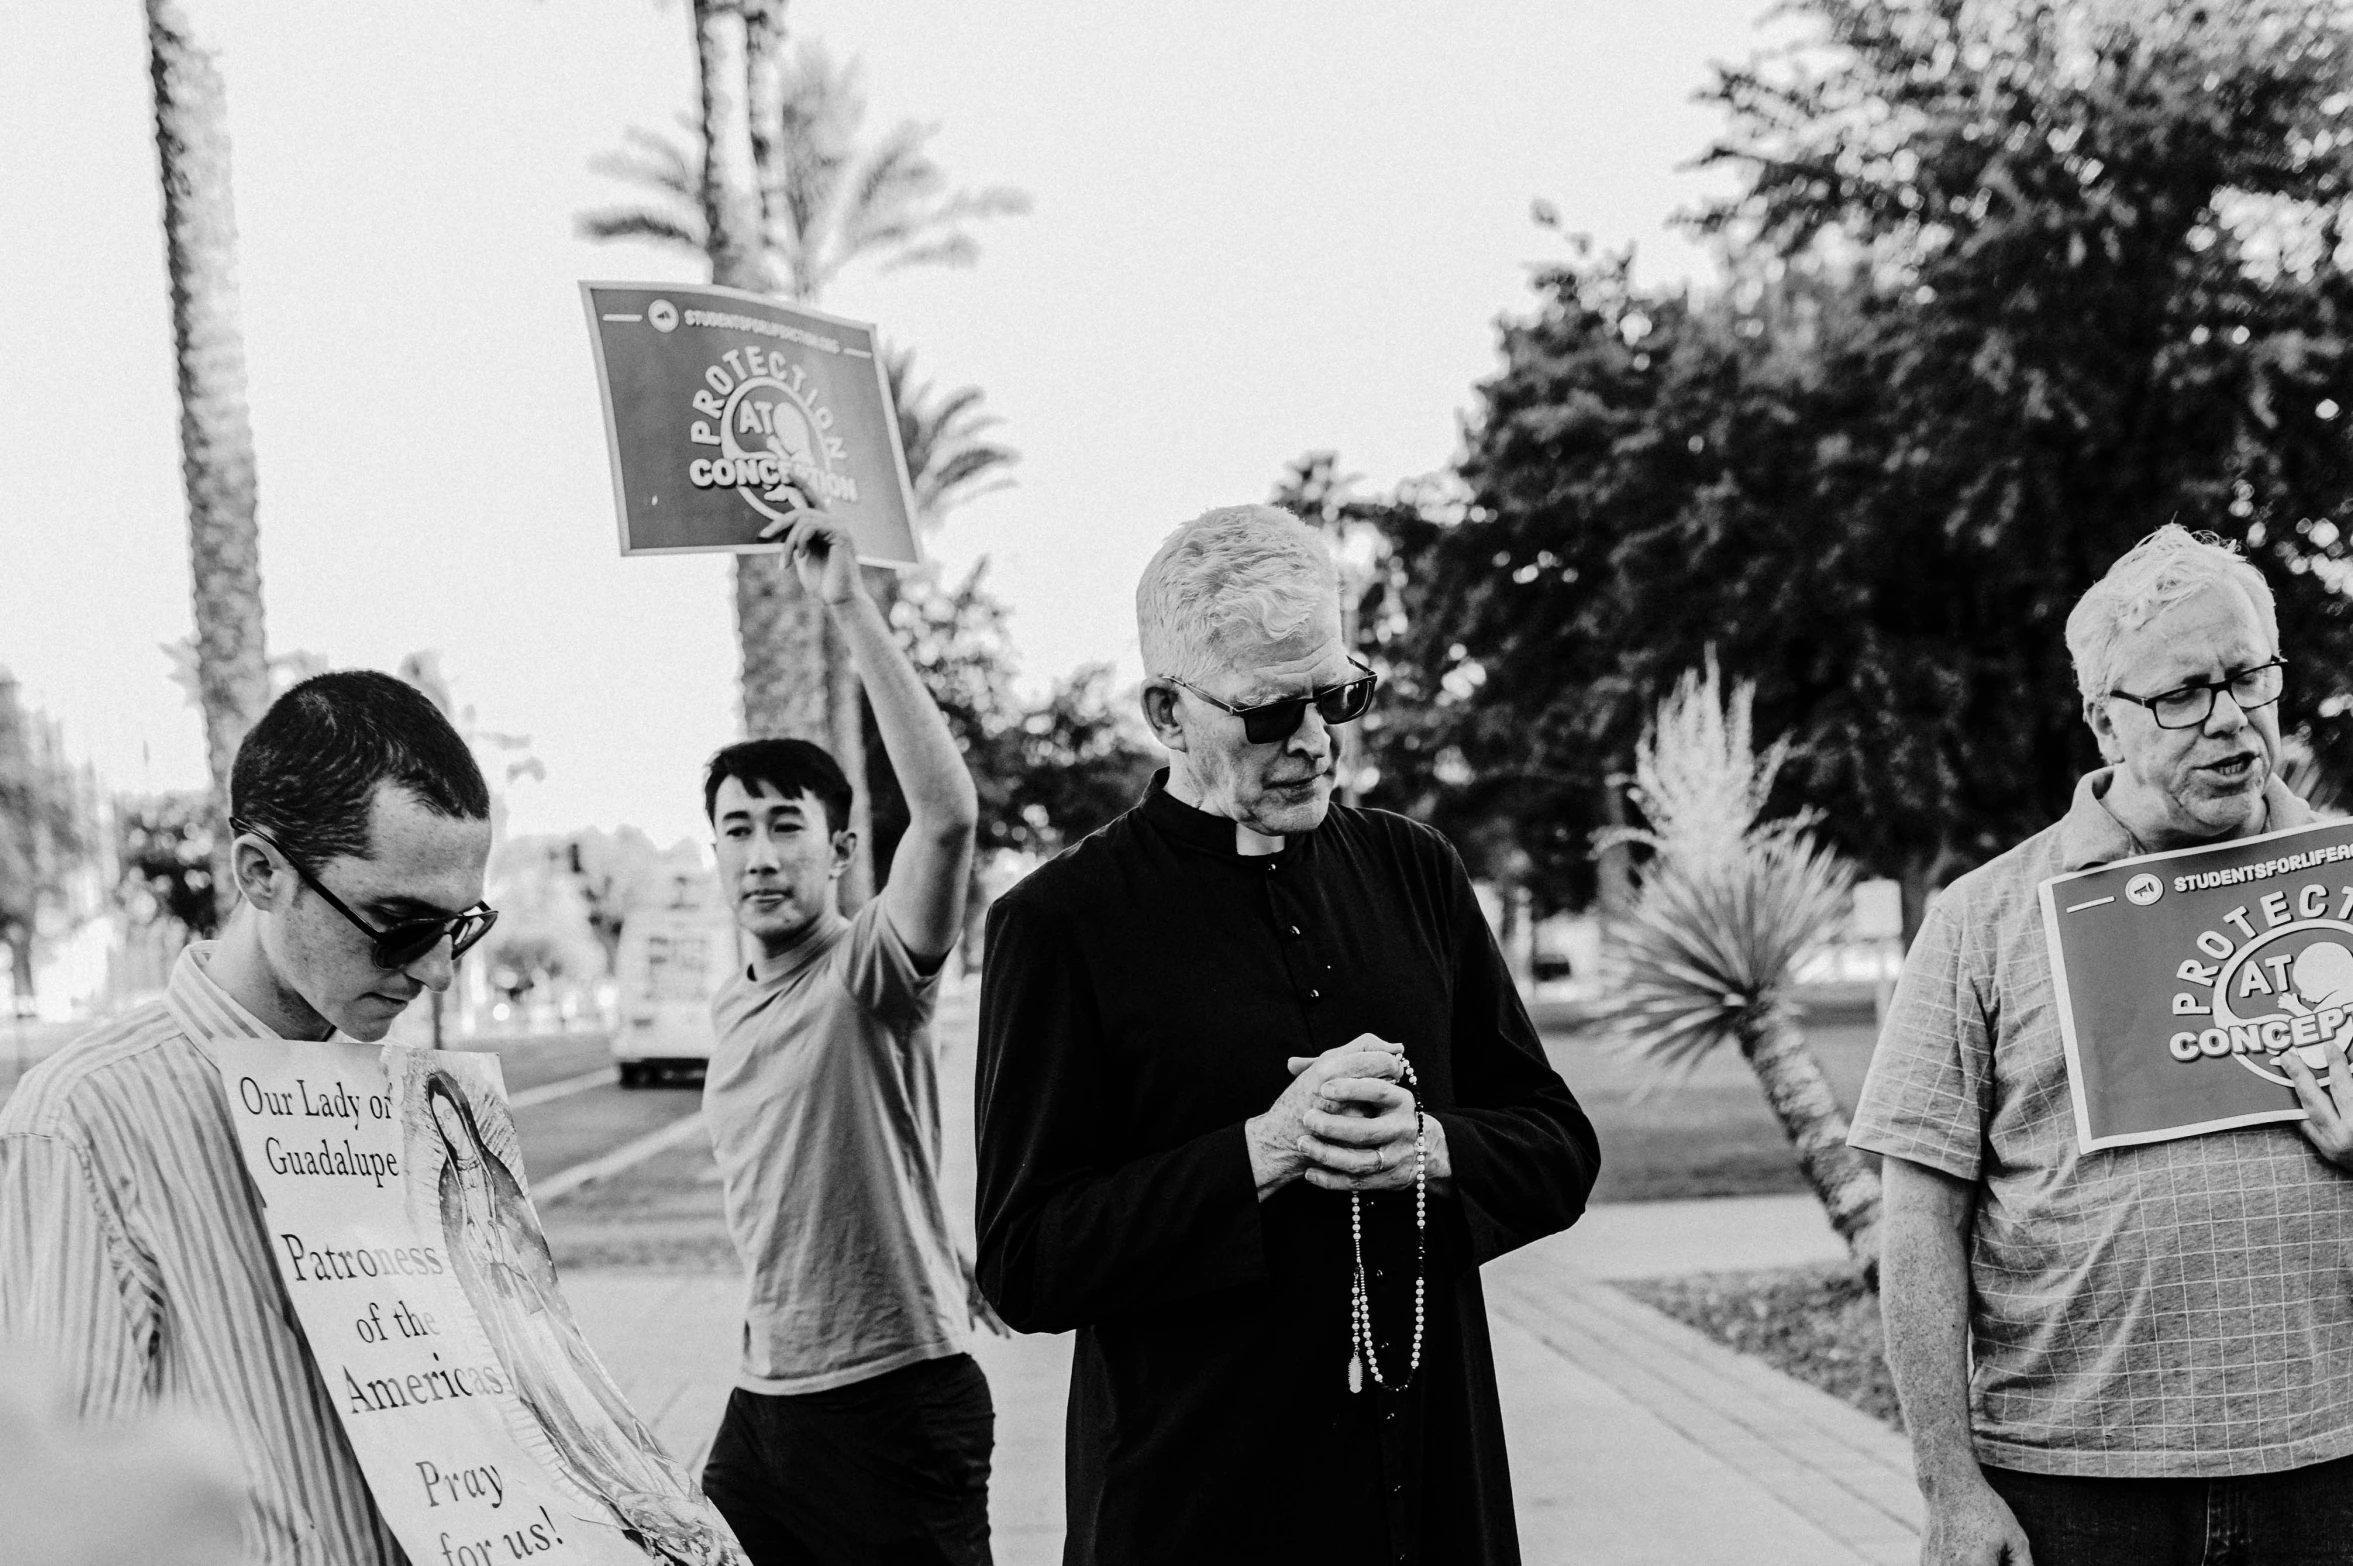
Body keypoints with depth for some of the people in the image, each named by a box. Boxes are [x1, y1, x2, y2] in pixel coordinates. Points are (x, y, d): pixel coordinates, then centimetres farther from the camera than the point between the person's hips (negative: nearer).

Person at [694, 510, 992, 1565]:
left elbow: (946, 813, -30)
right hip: (765, 1400, 7)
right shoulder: (730, 1007, 12)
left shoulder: (871, 972, -12)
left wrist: (852, 609, -31)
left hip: (898, 1398, -7)